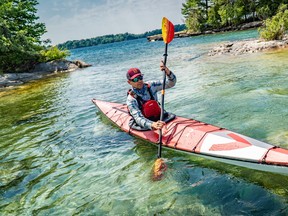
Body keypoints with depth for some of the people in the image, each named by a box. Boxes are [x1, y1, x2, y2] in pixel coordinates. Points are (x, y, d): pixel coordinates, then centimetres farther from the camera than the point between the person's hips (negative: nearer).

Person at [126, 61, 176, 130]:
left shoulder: (150, 85, -1)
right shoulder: (131, 99, -13)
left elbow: (171, 83, -1)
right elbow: (138, 118, -26)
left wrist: (167, 72, -23)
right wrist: (152, 125, -46)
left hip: (160, 119, 4)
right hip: (145, 128, -4)